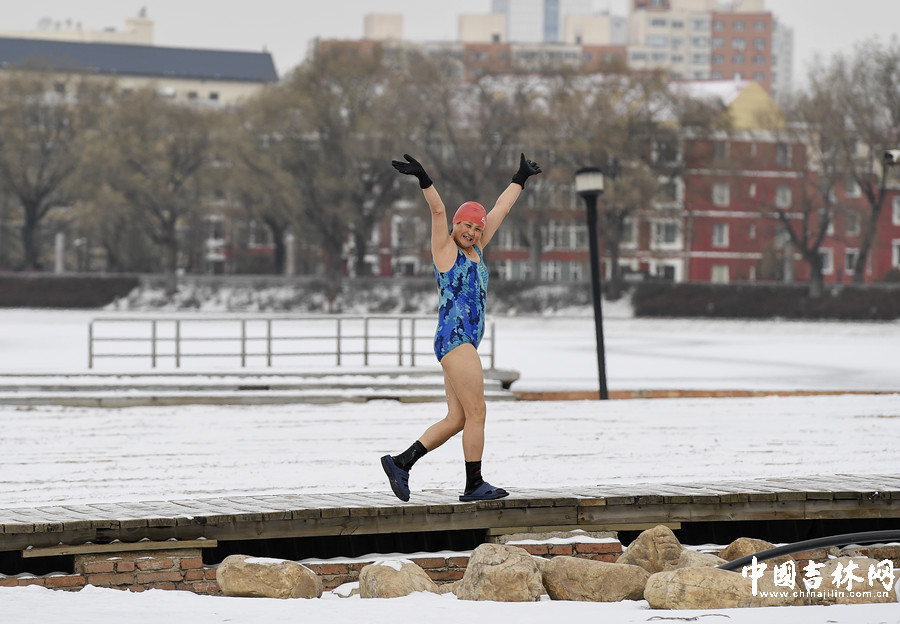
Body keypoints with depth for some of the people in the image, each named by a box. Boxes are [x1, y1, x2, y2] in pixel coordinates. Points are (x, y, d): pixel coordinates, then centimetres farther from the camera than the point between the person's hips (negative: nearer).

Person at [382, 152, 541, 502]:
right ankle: (474, 485, -4)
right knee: (476, 413, -9)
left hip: (464, 344, 9)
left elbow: (500, 210, 27)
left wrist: (520, 179, 36)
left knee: (456, 420, 5)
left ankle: (400, 463, 6)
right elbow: (438, 211, -16)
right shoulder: (446, 248, 0)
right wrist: (423, 180, -29)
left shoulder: (474, 250, 19)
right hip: (454, 338, -9)